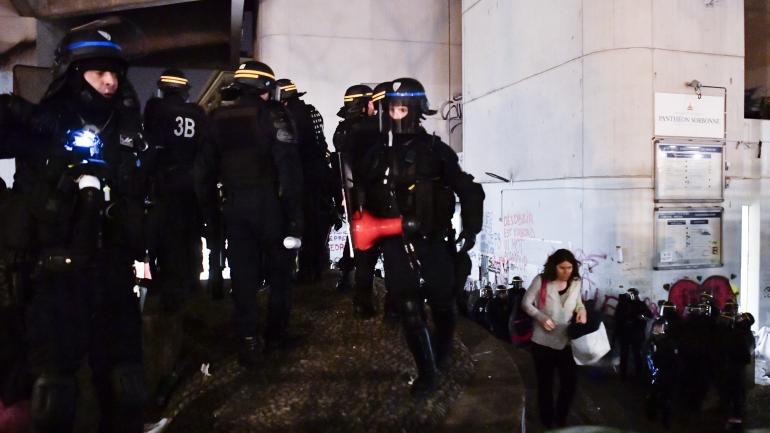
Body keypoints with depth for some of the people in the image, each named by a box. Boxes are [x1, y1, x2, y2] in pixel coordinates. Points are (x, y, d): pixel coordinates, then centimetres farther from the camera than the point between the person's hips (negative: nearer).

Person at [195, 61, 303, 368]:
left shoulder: (218, 119, 8)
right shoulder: (272, 114, -7)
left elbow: (204, 168, 9)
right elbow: (289, 168, -15)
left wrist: (207, 207, 15)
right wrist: (294, 216, -15)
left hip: (234, 205, 4)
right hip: (269, 204, -4)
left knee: (243, 276, 9)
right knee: (279, 271, 13)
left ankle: (247, 341, 8)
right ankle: (275, 335, 22)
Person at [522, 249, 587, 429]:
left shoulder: (576, 283, -1)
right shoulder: (541, 281, -12)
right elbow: (526, 303, -7)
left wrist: (581, 310, -7)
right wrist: (541, 317, -20)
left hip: (567, 342, 3)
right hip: (543, 342, -3)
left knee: (570, 381, 3)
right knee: (545, 383, 11)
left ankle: (561, 419, 29)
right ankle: (547, 422, 30)